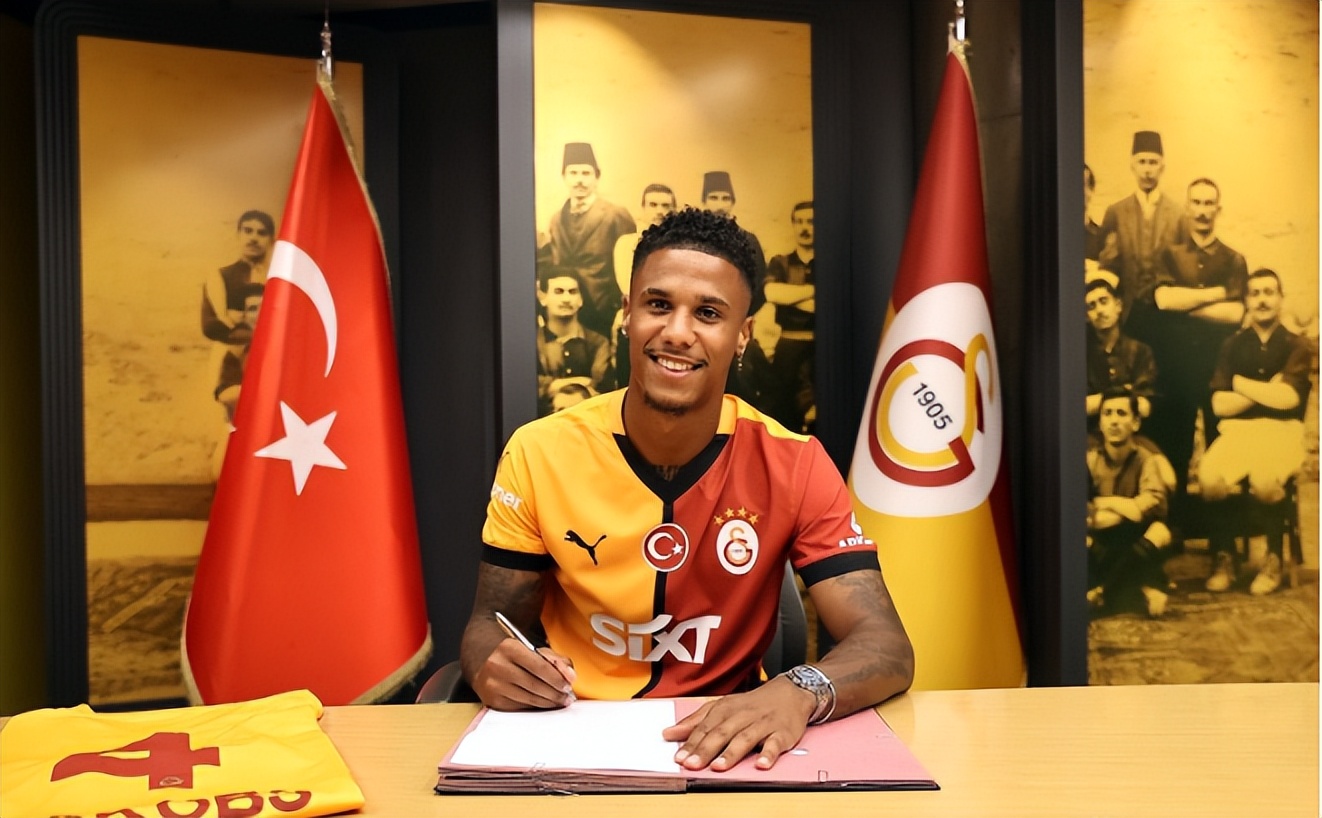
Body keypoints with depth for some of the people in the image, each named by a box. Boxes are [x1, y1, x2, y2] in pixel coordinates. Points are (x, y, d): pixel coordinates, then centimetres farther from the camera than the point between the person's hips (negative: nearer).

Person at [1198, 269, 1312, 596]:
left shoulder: (1296, 346, 6)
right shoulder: (1232, 345, 11)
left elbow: (1287, 399, -10)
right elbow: (1219, 405, 2)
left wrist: (1240, 383, -1)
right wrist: (1267, 390, -6)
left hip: (1282, 430, -2)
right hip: (1238, 428, 2)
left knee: (1264, 482, -35)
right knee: (1209, 478, -31)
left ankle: (1273, 556, -9)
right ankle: (1224, 556, -9)